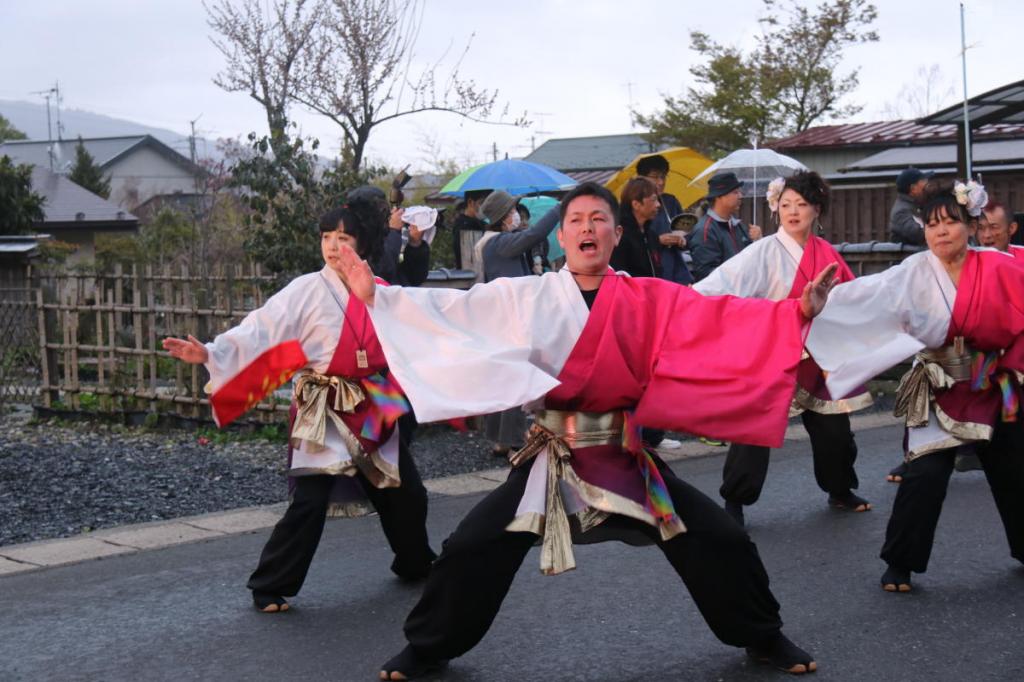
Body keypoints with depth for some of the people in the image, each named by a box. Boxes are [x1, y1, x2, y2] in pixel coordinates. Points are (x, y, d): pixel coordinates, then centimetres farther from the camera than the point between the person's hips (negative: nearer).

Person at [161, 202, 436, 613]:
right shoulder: (308, 291, -9)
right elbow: (260, 329, -18)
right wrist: (211, 353, -31)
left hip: (374, 410, 5)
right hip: (325, 413, -5)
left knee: (405, 494, 14)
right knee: (310, 503, -13)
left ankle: (416, 564, 39)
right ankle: (270, 589, 1)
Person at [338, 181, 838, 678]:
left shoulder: (650, 300, 0)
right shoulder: (525, 297, 0)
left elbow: (722, 318, -8)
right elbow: (447, 309, -3)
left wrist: (796, 311, -20)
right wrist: (376, 296, -13)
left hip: (627, 458, 0)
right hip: (550, 462, 0)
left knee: (720, 541, 0)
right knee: (471, 549, -5)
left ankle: (764, 639, 27)